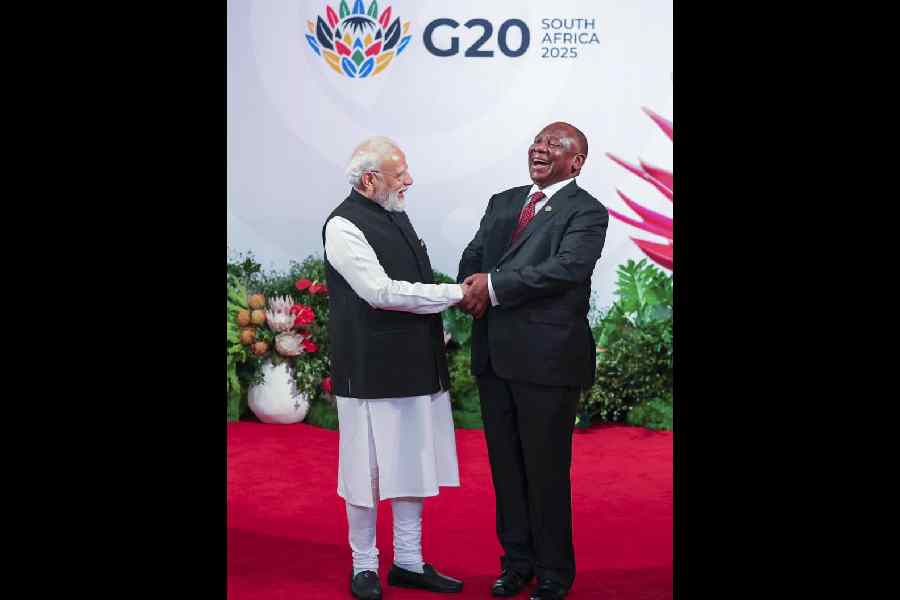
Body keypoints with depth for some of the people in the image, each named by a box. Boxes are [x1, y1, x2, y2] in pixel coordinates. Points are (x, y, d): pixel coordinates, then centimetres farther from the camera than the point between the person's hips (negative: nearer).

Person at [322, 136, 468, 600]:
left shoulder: (397, 215, 13)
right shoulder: (343, 226, -12)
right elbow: (381, 292, -19)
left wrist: (434, 333, 11)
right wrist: (456, 292, -14)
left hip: (417, 365, 8)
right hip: (371, 368, -8)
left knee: (413, 466, 14)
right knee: (368, 469, 5)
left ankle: (409, 562, 28)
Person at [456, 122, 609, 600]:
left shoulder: (586, 212, -5)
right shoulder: (502, 202, 16)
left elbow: (568, 267, -20)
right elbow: (472, 257, 12)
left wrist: (493, 286, -19)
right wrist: (473, 289, -11)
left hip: (547, 356, -6)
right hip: (494, 354, 6)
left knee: (546, 469, 5)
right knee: (505, 464, 15)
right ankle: (517, 560, 32)